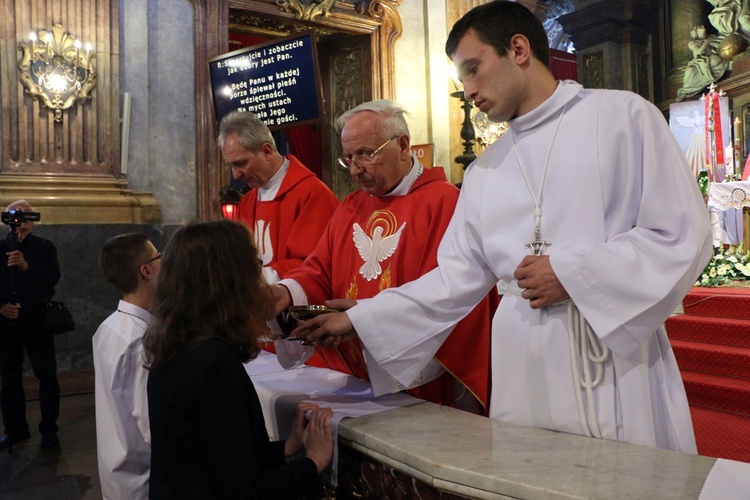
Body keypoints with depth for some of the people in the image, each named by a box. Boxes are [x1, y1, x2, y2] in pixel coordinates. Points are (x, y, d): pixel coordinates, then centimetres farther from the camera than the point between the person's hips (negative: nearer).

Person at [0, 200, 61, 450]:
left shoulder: (44, 247, 3)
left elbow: (53, 278, -12)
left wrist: (26, 266, -27)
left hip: (37, 320, -2)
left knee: (47, 376, 0)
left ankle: (49, 429, 11)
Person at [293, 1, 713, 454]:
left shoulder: (622, 115, 0)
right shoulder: (483, 174, 12)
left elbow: (684, 235, -4)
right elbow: (454, 278, 11)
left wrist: (573, 273, -12)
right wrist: (358, 320, 7)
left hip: (622, 372, -3)